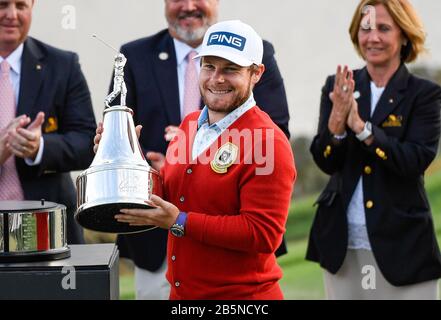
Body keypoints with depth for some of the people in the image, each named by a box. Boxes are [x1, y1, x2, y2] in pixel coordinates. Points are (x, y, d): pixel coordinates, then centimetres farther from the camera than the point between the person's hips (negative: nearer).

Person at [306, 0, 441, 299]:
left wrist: (360, 126, -24)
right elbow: (325, 161, -1)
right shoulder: (337, 87, 7)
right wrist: (337, 121, -20)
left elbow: (415, 162, -15)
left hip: (400, 245, -3)